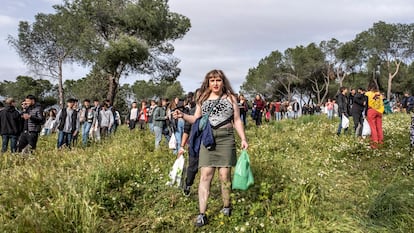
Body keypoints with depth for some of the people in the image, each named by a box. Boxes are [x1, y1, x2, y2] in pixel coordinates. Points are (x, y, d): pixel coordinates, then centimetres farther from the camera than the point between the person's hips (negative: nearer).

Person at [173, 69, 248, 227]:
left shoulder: (230, 98, 8)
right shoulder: (202, 99, 12)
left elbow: (237, 120, 9)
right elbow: (196, 119, 13)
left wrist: (243, 139, 1)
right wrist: (183, 116, -6)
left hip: (226, 139, -1)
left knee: (224, 175, 2)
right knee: (205, 175, -6)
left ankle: (226, 206, 23)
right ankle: (202, 214, -5)